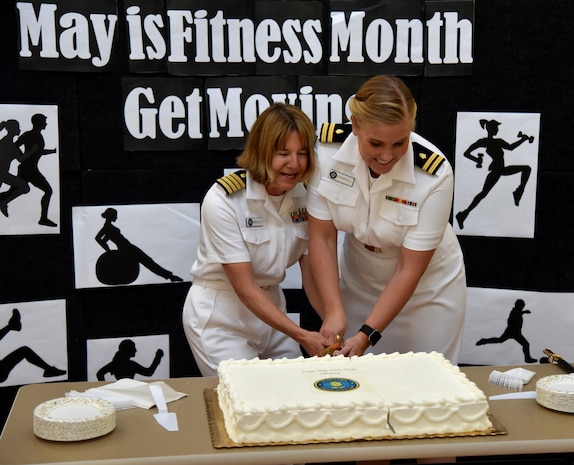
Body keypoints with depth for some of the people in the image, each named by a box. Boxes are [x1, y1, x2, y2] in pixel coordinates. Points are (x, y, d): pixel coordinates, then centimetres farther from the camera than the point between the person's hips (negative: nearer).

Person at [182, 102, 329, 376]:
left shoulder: (304, 196, -6)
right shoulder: (223, 200, -22)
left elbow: (312, 273, -7)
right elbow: (245, 287, -24)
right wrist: (302, 336, -30)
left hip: (272, 308, 6)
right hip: (220, 317, -5)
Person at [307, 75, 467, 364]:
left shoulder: (434, 174, -29)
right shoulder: (329, 149, -22)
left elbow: (409, 270, -22)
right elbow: (322, 238, -14)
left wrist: (367, 335, -26)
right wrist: (334, 312, -21)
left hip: (426, 289, -2)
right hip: (359, 283, 2)